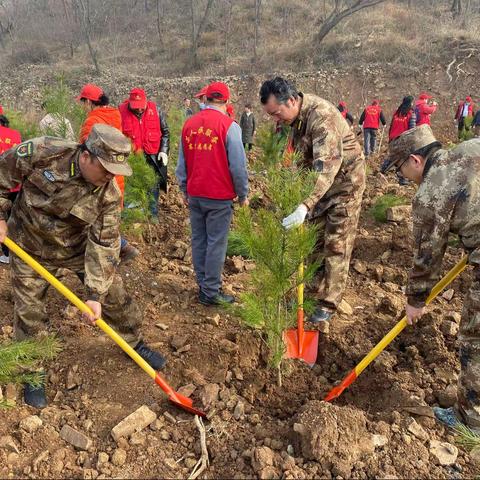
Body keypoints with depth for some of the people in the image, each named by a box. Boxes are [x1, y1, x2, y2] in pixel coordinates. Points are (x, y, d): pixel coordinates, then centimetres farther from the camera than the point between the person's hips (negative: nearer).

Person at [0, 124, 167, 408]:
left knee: (114, 295, 4)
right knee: (30, 314, 6)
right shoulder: (43, 153, -28)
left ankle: (135, 342, 30)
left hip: (79, 246, 1)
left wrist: (95, 293, -23)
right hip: (31, 248, -1)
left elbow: (104, 244, -21)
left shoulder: (109, 194, -23)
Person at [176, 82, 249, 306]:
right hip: (219, 197, -5)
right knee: (216, 243, 2)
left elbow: (181, 163, 12)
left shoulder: (189, 124, 7)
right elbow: (238, 165, -10)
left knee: (198, 241, 13)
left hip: (194, 195, 6)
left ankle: (203, 286, 24)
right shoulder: (229, 125, -10)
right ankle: (211, 292, 8)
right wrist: (243, 194, 1)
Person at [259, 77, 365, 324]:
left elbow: (327, 165, -42)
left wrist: (305, 206, -51)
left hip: (343, 181, -8)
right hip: (318, 183, 8)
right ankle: (311, 291, 26)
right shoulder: (293, 117, -3)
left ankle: (328, 304, 7)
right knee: (313, 242, 13)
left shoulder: (322, 116, -31)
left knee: (336, 246, -2)